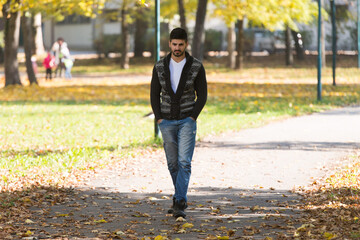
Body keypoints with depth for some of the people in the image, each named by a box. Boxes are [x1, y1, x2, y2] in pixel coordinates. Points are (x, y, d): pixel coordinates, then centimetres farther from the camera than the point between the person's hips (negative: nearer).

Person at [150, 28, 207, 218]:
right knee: (173, 163, 9)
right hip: (167, 122, 3)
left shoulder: (196, 67, -7)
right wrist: (159, 119, -5)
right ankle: (181, 199, 27)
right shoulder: (160, 67, -2)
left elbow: (202, 95, -2)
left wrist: (192, 118, -12)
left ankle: (179, 203, -19)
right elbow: (154, 95, 5)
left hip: (187, 121, -3)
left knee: (184, 162, -15)